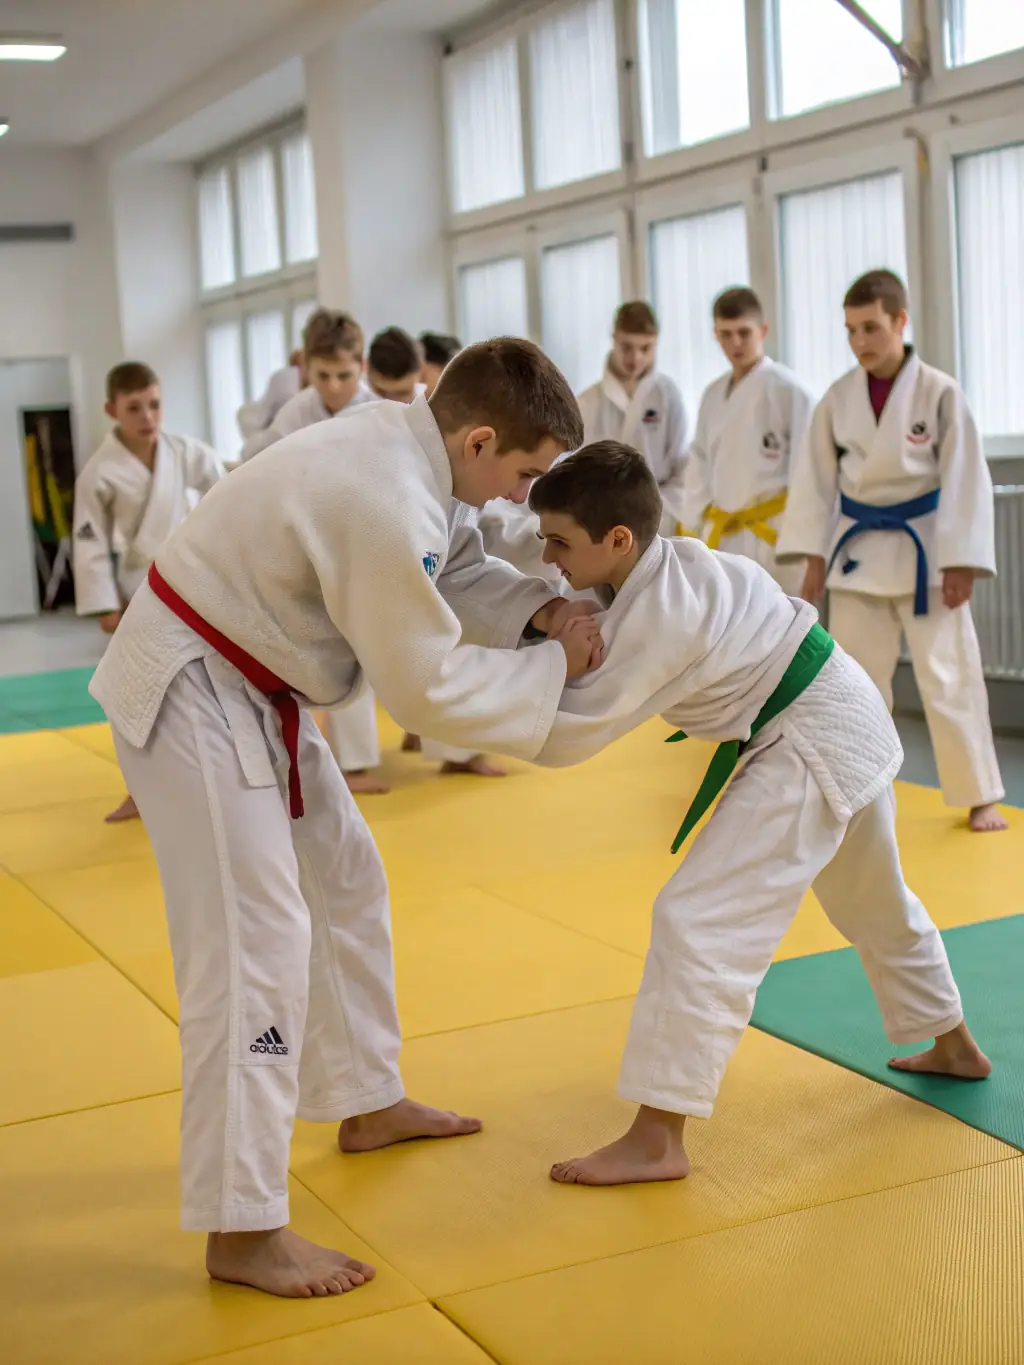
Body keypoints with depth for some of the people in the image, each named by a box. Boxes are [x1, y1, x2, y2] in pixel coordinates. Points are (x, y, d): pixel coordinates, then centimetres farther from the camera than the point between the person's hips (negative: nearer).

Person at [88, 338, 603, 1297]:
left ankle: (368, 1104, 37)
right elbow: (426, 688, -25)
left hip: (253, 685, 11)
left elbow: (455, 571, 12)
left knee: (345, 883, 19)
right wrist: (554, 668, -13)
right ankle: (242, 1231, -3)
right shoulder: (385, 505, -31)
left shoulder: (413, 445, -2)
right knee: (256, 939, -11)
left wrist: (538, 609, -5)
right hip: (189, 695, -11)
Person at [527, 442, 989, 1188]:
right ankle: (952, 1044, 52)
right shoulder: (665, 562, -1)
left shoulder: (659, 617, -28)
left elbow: (568, 734, -25)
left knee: (699, 920, -16)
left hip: (810, 749, -10)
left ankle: (657, 1138, -14)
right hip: (847, 721, 10)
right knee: (875, 901, 30)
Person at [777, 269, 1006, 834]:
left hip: (924, 547, -3)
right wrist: (814, 555, 0)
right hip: (858, 548, 3)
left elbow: (964, 480, -9)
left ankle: (980, 796, 14)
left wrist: (960, 562, -12)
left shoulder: (939, 392, -9)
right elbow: (817, 480, 5)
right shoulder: (838, 399, 0)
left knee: (948, 677, 0)